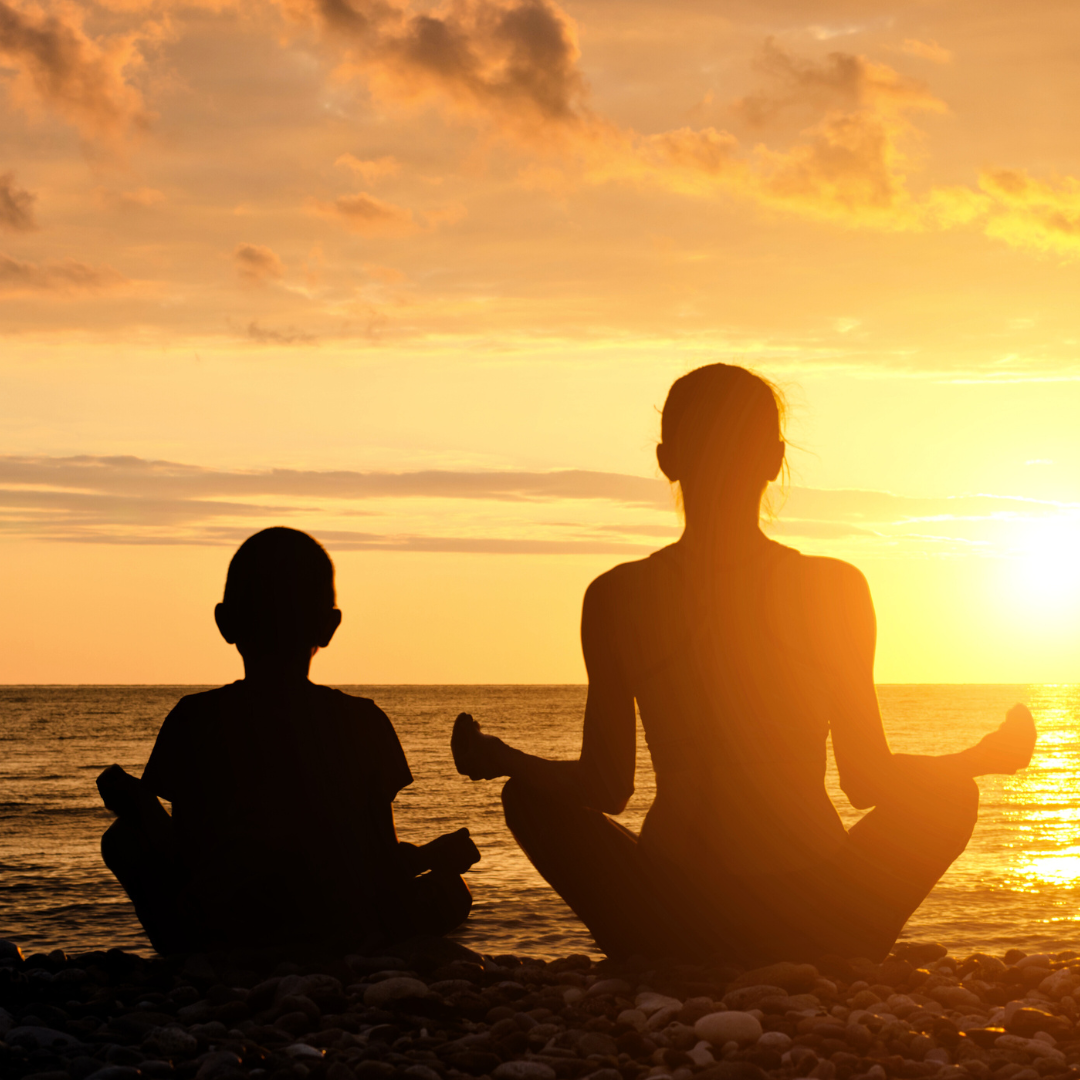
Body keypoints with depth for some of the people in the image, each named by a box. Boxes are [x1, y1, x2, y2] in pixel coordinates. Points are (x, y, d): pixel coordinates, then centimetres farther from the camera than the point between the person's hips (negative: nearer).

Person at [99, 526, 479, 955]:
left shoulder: (192, 722, -2)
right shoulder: (364, 723, -2)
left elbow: (183, 867, 0)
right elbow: (386, 873, 2)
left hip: (216, 952, 1)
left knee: (125, 839, 23)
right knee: (450, 887, 26)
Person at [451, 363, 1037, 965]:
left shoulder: (615, 597, -5)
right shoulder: (835, 589, -6)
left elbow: (607, 789, 1)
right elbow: (868, 781, 1)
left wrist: (496, 759, 17)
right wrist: (991, 755, 16)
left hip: (669, 936, 1)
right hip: (813, 936, -1)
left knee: (529, 797, 25)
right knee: (953, 796, 22)